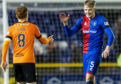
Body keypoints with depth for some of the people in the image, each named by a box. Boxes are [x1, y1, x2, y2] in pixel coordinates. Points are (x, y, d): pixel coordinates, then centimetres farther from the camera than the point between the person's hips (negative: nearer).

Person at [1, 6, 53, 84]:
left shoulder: (11, 28, 6)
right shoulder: (33, 27, 1)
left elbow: (6, 44, -2)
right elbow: (42, 40, 16)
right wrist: (48, 40, 38)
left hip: (16, 61, 4)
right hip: (28, 61, -4)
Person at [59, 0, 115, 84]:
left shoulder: (101, 19, -6)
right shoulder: (82, 20, 8)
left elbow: (111, 35, -10)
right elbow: (69, 33, 5)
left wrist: (107, 49, -25)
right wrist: (65, 23, -14)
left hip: (95, 53, -6)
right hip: (85, 53, 6)